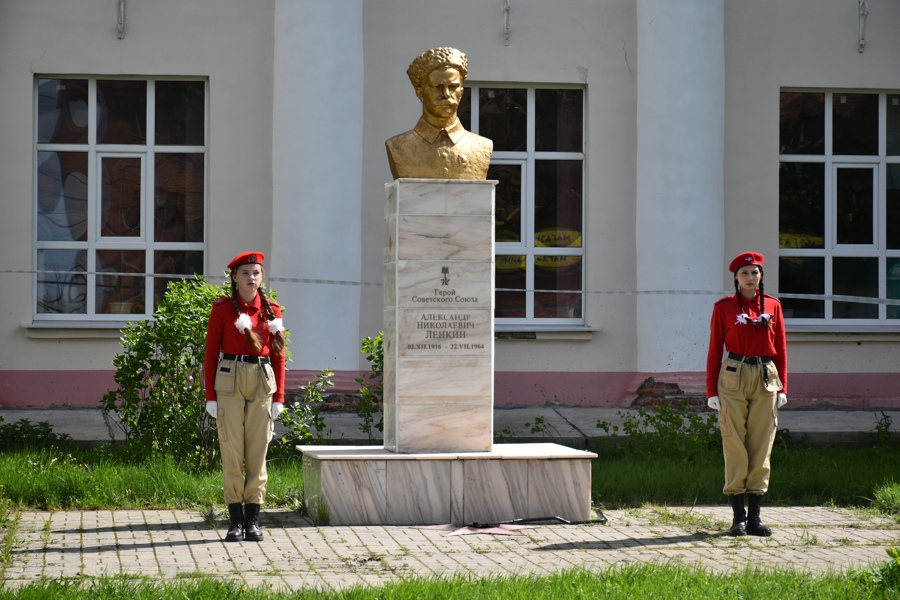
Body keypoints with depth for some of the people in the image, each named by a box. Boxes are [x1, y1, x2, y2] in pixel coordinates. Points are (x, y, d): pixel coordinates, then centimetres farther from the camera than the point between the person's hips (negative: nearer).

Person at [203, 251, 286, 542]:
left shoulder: (271, 310, 9)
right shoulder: (222, 308, 2)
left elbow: (278, 355, 10)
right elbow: (211, 353, 1)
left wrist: (279, 396, 4)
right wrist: (210, 396, -5)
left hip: (262, 384, 2)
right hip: (229, 381, -2)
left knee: (257, 453, 3)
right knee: (232, 452, -2)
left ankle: (253, 521, 8)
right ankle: (236, 521, 4)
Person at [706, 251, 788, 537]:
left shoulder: (772, 305, 9)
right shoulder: (723, 307, 3)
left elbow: (780, 348, 10)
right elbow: (714, 350, 3)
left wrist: (782, 386, 4)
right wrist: (712, 390, -2)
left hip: (766, 378, 2)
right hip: (733, 377, -2)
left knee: (761, 447, 2)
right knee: (734, 446, -3)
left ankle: (755, 516, 7)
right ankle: (738, 516, 2)